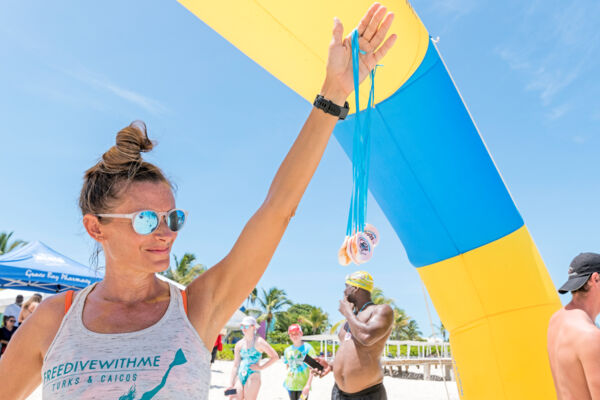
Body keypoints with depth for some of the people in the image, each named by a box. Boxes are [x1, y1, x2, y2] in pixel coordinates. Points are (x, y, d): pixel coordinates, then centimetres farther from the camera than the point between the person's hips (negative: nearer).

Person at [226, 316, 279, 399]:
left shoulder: (259, 342, -3)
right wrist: (231, 384, 7)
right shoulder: (239, 344, 11)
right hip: (239, 377, 5)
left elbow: (275, 357, -3)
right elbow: (235, 365, 12)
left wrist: (261, 367, -7)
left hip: (253, 377, -5)